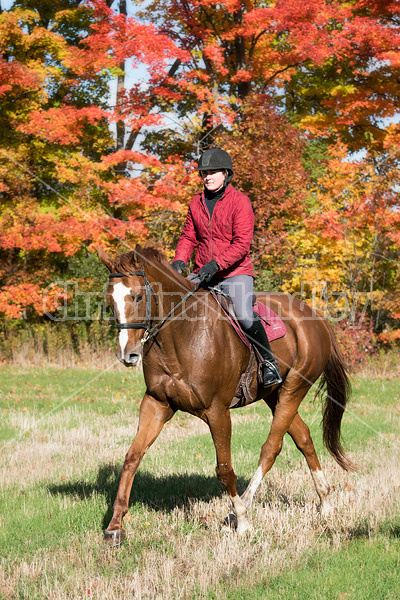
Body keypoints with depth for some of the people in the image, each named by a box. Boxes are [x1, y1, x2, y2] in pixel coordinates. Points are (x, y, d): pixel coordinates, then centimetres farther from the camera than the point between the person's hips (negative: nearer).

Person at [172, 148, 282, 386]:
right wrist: (180, 261, -6)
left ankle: (270, 362, -7)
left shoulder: (240, 201, -7)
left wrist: (216, 264, -27)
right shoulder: (197, 203, 10)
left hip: (235, 272, -6)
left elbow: (242, 243, -15)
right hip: (203, 274, 6)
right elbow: (188, 237, 14)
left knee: (244, 316, -27)